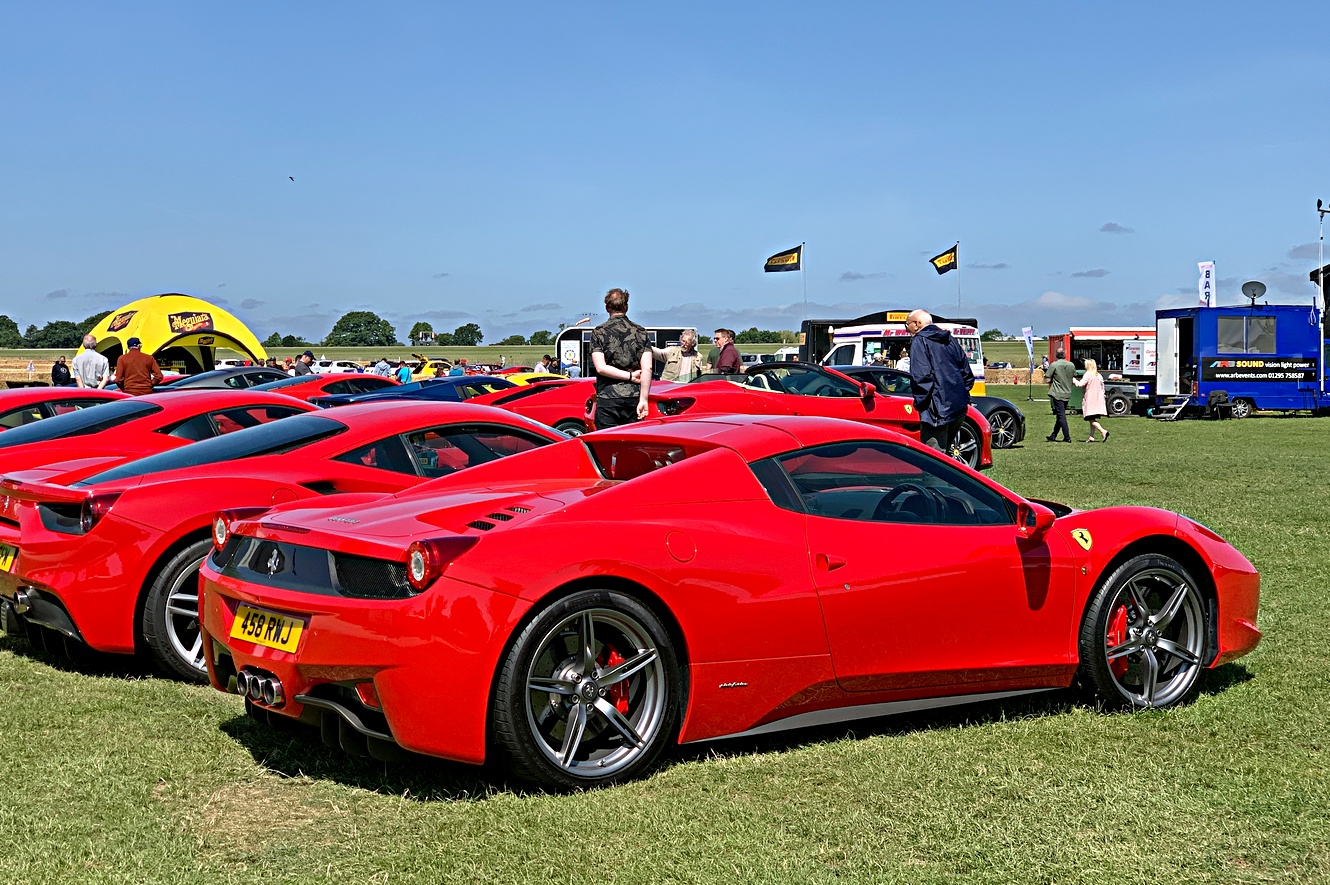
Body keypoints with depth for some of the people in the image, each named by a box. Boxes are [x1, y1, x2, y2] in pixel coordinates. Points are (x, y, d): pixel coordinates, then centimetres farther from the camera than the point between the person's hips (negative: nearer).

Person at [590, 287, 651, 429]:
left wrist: (630, 376, -3)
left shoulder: (599, 332, 1)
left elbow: (601, 368, -10)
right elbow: (647, 368, -4)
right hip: (634, 396, 2)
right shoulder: (640, 332, 7)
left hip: (608, 397, -2)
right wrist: (643, 399, -7)